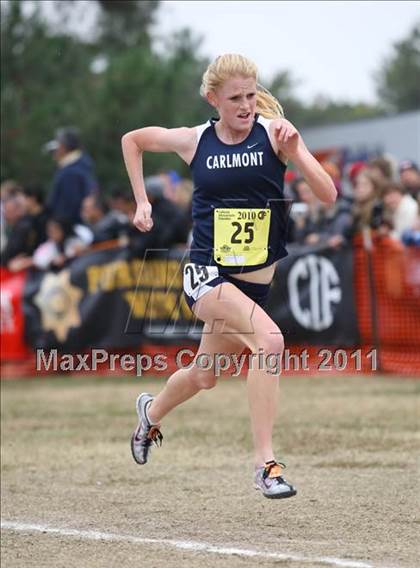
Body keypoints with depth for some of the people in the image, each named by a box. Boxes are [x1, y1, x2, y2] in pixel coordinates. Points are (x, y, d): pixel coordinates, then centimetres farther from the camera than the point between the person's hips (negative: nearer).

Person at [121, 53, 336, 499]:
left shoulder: (273, 132, -7)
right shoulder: (194, 141, -4)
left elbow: (328, 195, -15)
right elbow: (132, 140, 16)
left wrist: (294, 149, -27)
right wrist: (141, 201, 11)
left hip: (256, 277, 3)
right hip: (207, 274, -3)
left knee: (203, 377, 20)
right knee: (268, 340, -30)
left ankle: (151, 412, 54)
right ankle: (265, 462, -25)